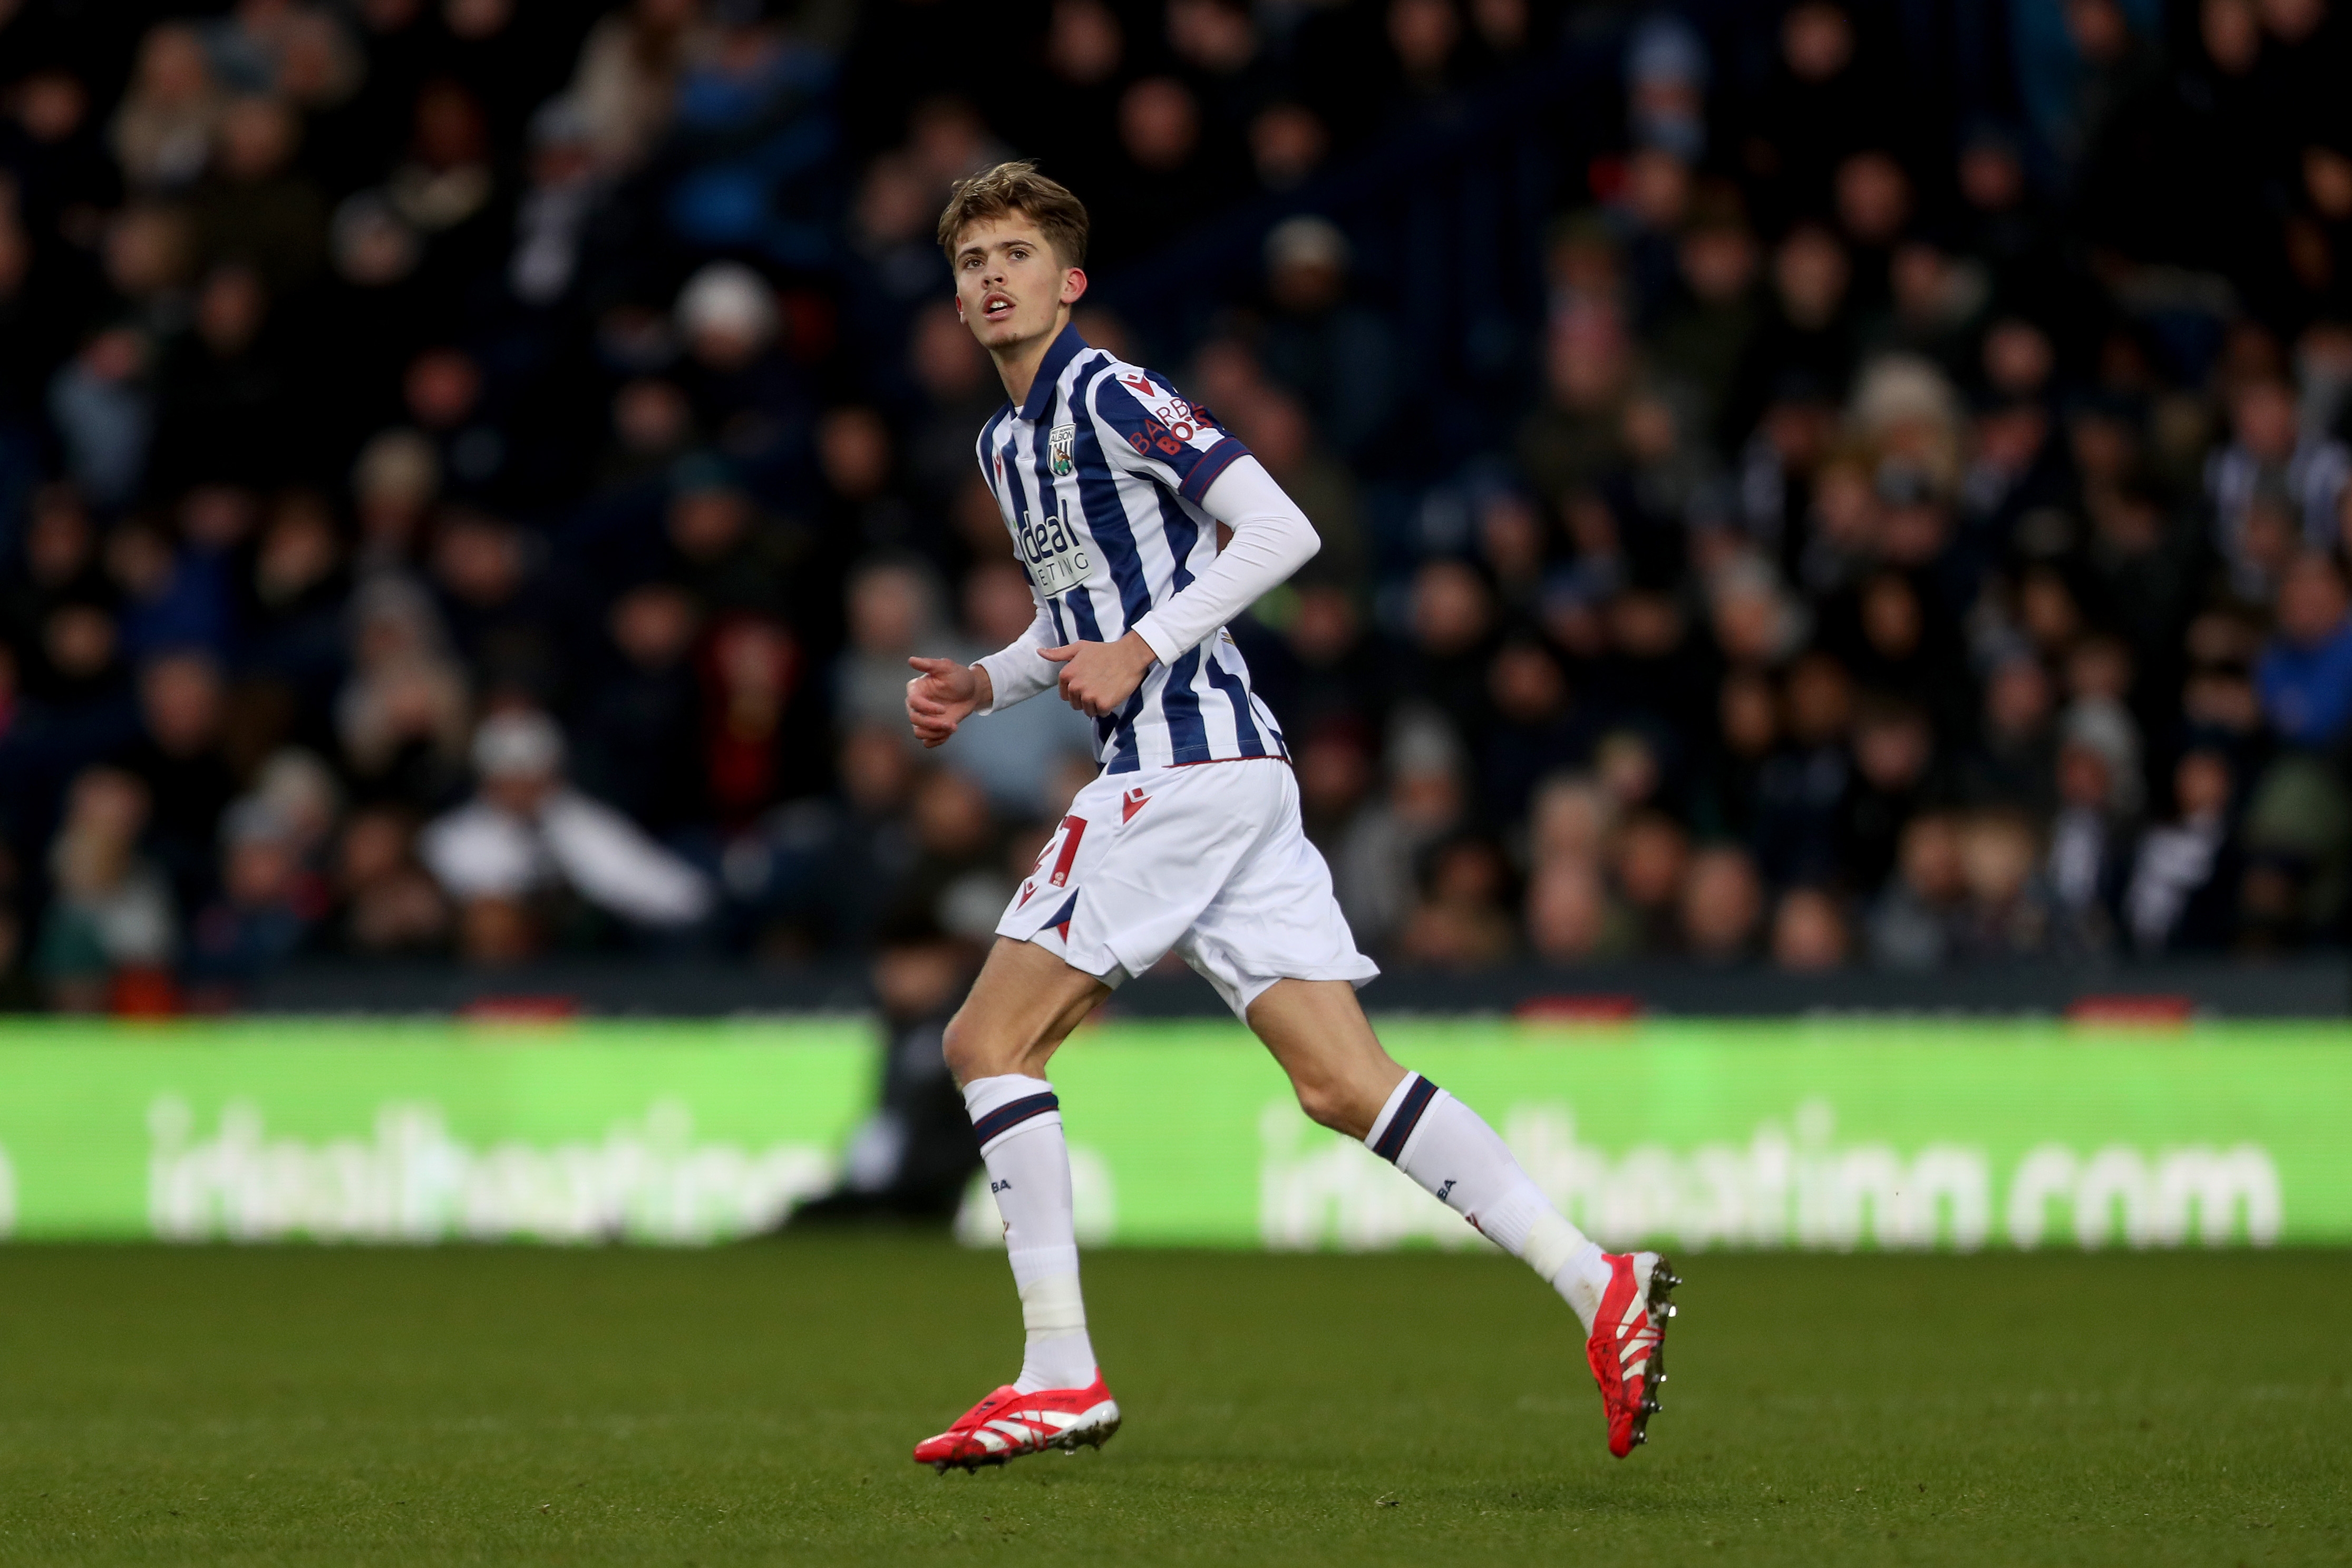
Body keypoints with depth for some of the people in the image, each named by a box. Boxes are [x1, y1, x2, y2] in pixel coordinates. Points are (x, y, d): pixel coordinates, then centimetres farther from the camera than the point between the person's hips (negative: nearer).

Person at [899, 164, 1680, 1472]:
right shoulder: (1008, 443, 22)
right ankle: (1600, 1288, -7)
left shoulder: (1111, 396, -7)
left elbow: (1282, 530, -15)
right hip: (1237, 771, 9)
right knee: (1344, 1083, 0)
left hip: (1186, 762, -9)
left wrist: (1143, 650, -18)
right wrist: (984, 686, 16)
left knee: (989, 1039, -6)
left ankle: (1062, 1374, -6)